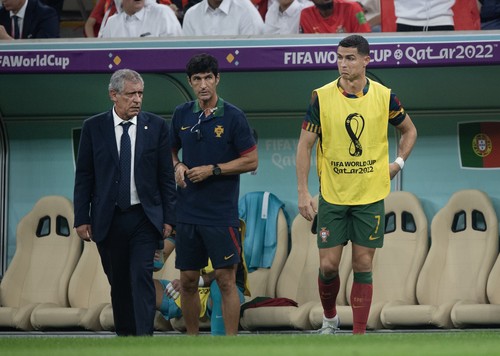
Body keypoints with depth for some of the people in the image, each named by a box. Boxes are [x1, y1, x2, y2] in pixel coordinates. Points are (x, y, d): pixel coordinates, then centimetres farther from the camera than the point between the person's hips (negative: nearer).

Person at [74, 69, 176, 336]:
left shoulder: (156, 126, 2)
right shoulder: (93, 128, 1)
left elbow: (166, 176, 4)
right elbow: (83, 177, 4)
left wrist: (169, 217, -1)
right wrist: (81, 218, -1)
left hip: (145, 218, -1)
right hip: (108, 220, 1)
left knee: (142, 278, -12)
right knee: (119, 283, 8)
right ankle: (125, 337, 19)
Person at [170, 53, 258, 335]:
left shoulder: (233, 117, -6)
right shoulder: (182, 114, 7)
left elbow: (251, 161, -6)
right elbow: (171, 150, 20)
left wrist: (212, 169, -13)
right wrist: (178, 166, -2)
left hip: (222, 213, -4)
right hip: (187, 212, 4)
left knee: (226, 280, -5)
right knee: (188, 281, 9)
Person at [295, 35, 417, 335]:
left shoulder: (384, 97, -2)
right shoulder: (322, 97, -5)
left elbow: (410, 131, 17)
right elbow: (305, 145, -1)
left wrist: (398, 163, 3)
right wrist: (303, 193, -6)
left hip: (371, 196, 0)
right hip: (332, 195, 0)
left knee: (363, 267, 0)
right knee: (328, 265, 0)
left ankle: (359, 335, 5)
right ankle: (329, 318, 27)